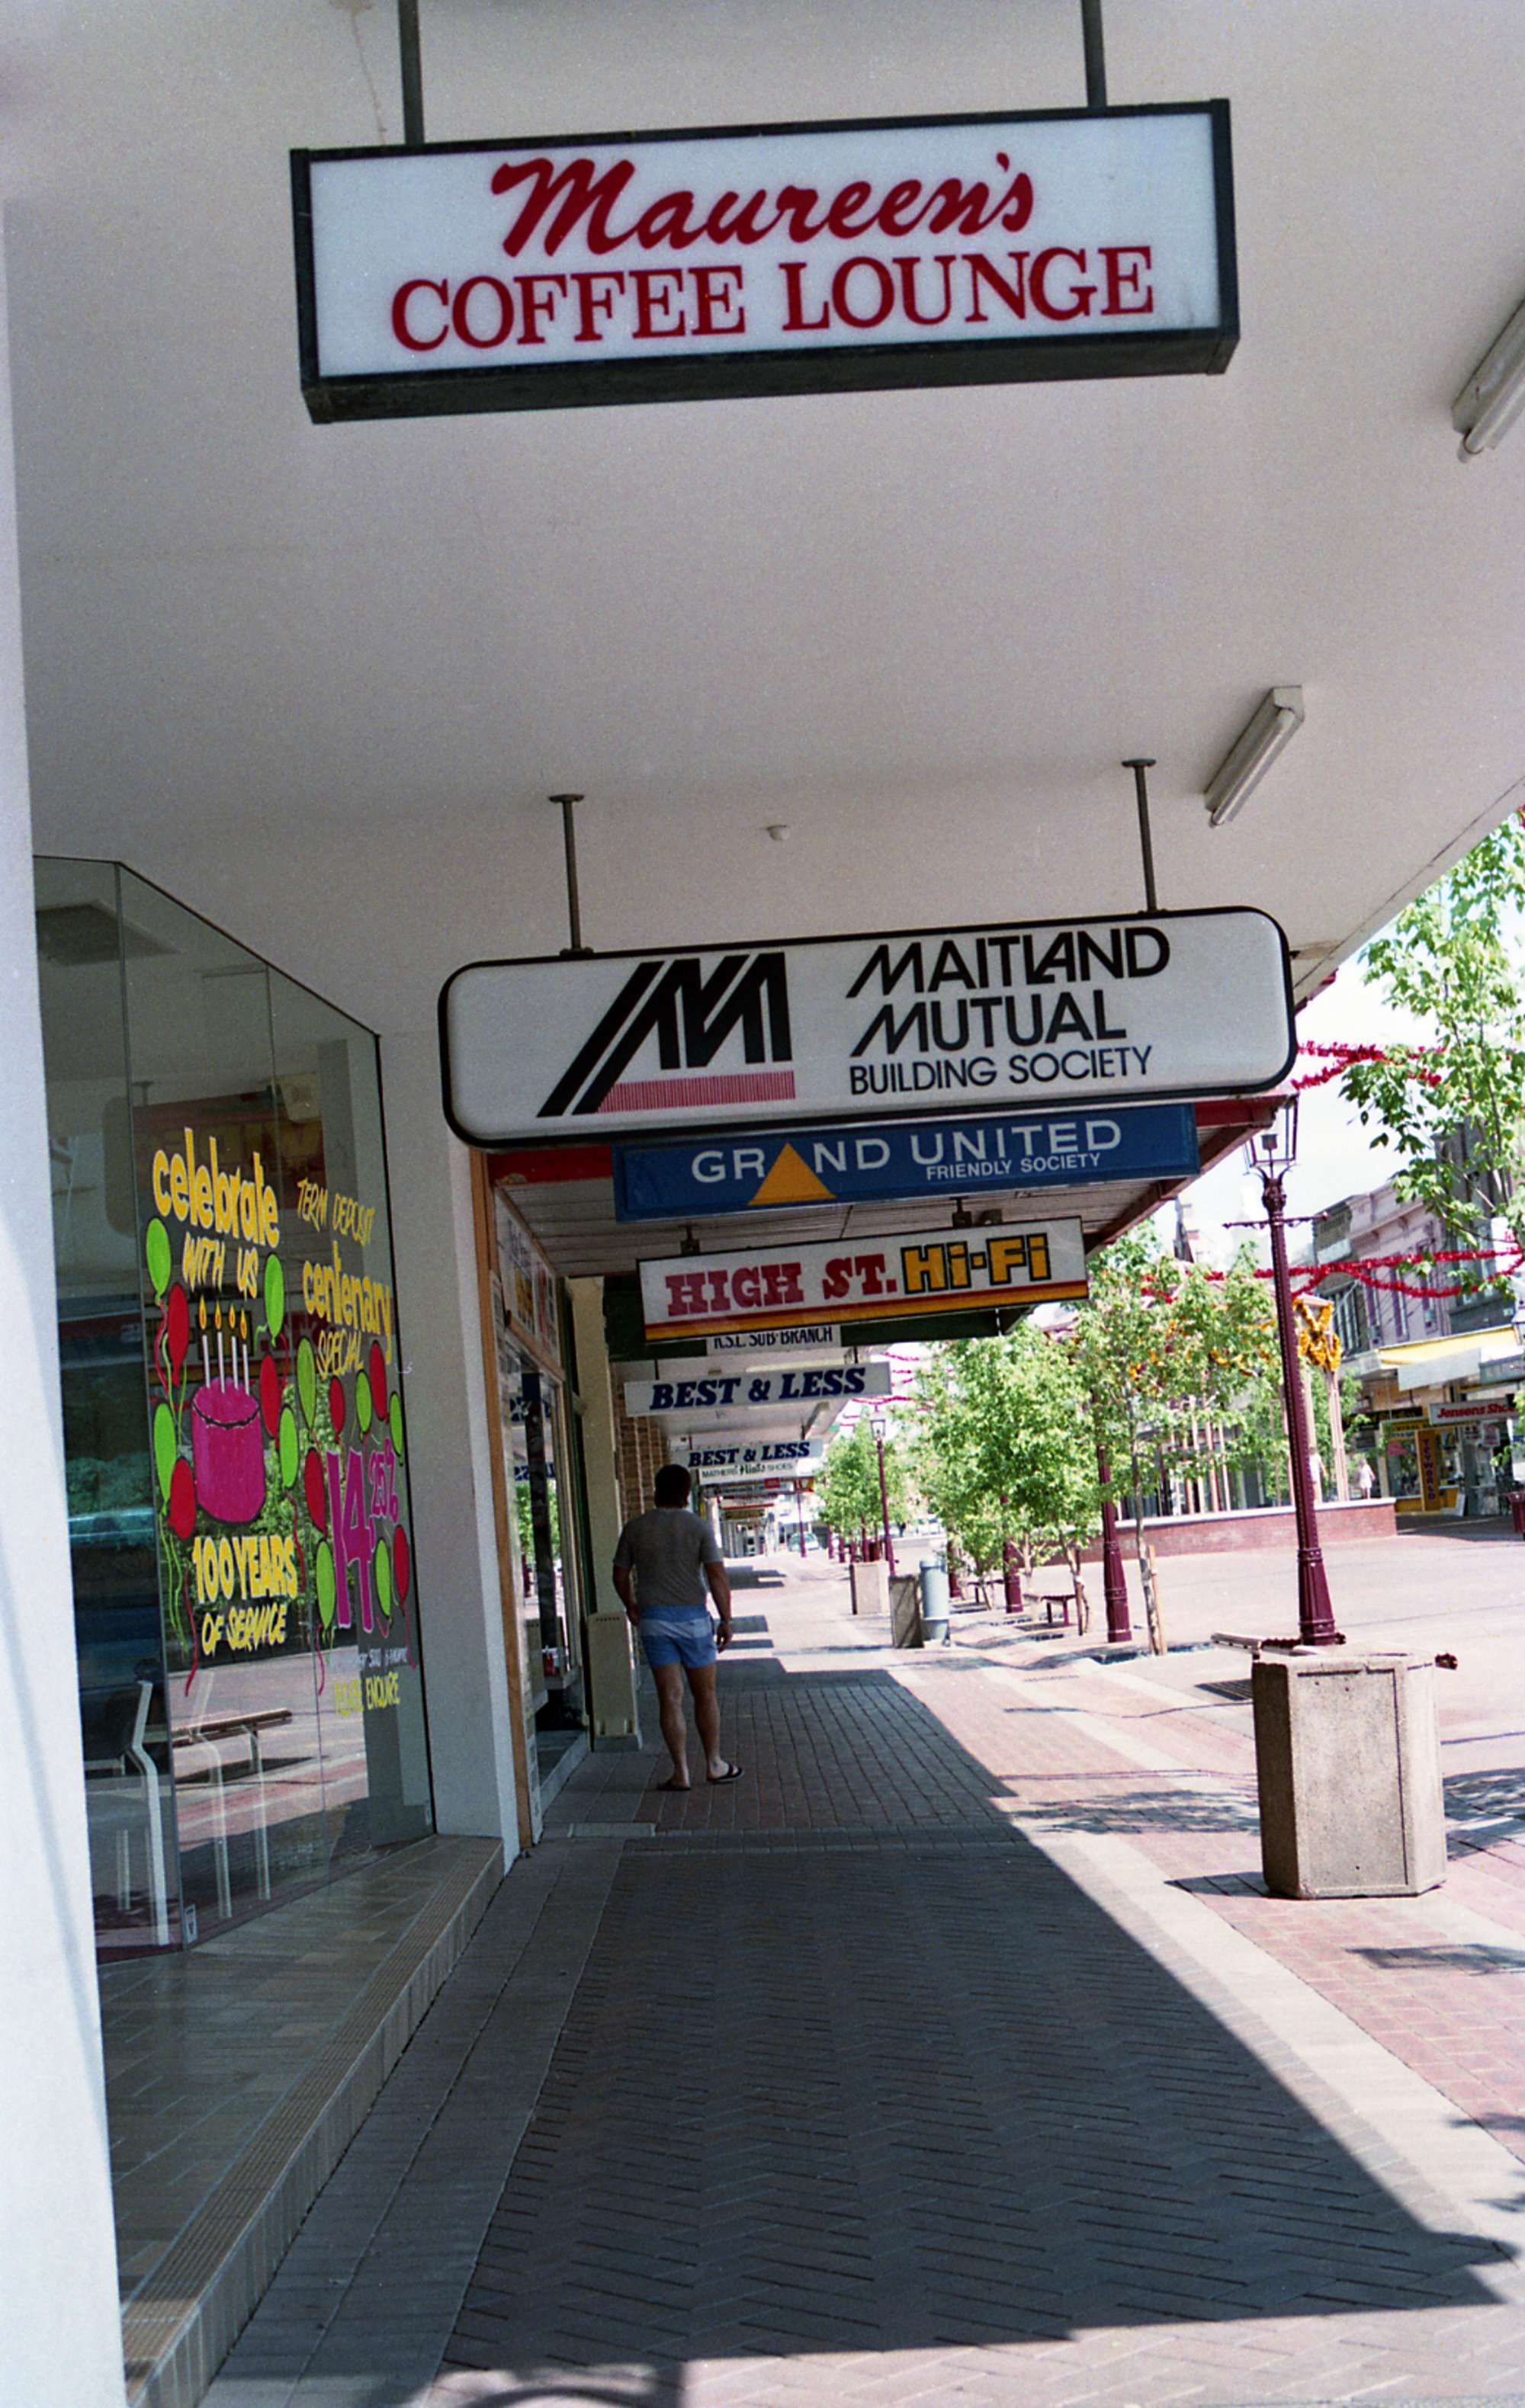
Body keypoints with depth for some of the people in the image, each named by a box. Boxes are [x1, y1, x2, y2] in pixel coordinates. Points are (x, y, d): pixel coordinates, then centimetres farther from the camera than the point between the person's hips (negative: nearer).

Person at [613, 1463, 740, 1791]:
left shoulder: (635, 1528, 0)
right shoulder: (698, 1527, -6)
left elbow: (621, 1575, 9)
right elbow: (717, 1576, -11)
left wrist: (631, 1606, 28)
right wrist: (726, 1620, -4)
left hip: (653, 1619, 1)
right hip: (692, 1616, -1)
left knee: (670, 1697, 2)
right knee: (705, 1694, 13)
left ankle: (681, 1772, 0)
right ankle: (714, 1764, 21)